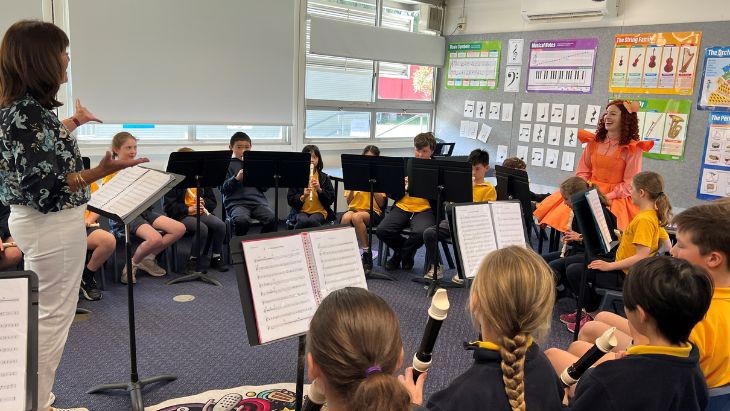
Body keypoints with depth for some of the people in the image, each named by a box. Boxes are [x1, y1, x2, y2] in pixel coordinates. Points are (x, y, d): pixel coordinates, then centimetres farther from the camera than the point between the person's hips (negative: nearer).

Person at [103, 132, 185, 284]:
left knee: (180, 229, -11)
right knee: (155, 239, -32)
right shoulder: (111, 172, -2)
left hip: (143, 210, 7)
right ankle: (132, 264, -2)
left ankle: (148, 257, 5)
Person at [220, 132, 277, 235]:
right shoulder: (228, 164, 8)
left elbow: (264, 188, 15)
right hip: (236, 202, -3)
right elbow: (223, 189, 0)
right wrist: (236, 178, -15)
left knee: (271, 219, -27)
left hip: (258, 201, 3)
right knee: (242, 220, -35)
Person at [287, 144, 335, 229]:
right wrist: (303, 197, -18)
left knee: (312, 221, -34)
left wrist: (319, 190, -15)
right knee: (303, 221, -34)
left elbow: (331, 200, 2)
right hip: (301, 211, 0)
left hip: (319, 211, 0)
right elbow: (290, 200, 0)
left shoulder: (324, 177, 7)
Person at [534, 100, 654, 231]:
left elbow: (629, 185, -7)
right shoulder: (594, 141, 8)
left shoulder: (633, 148, -5)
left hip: (615, 198, -3)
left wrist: (605, 197, -17)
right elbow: (583, 172, 10)